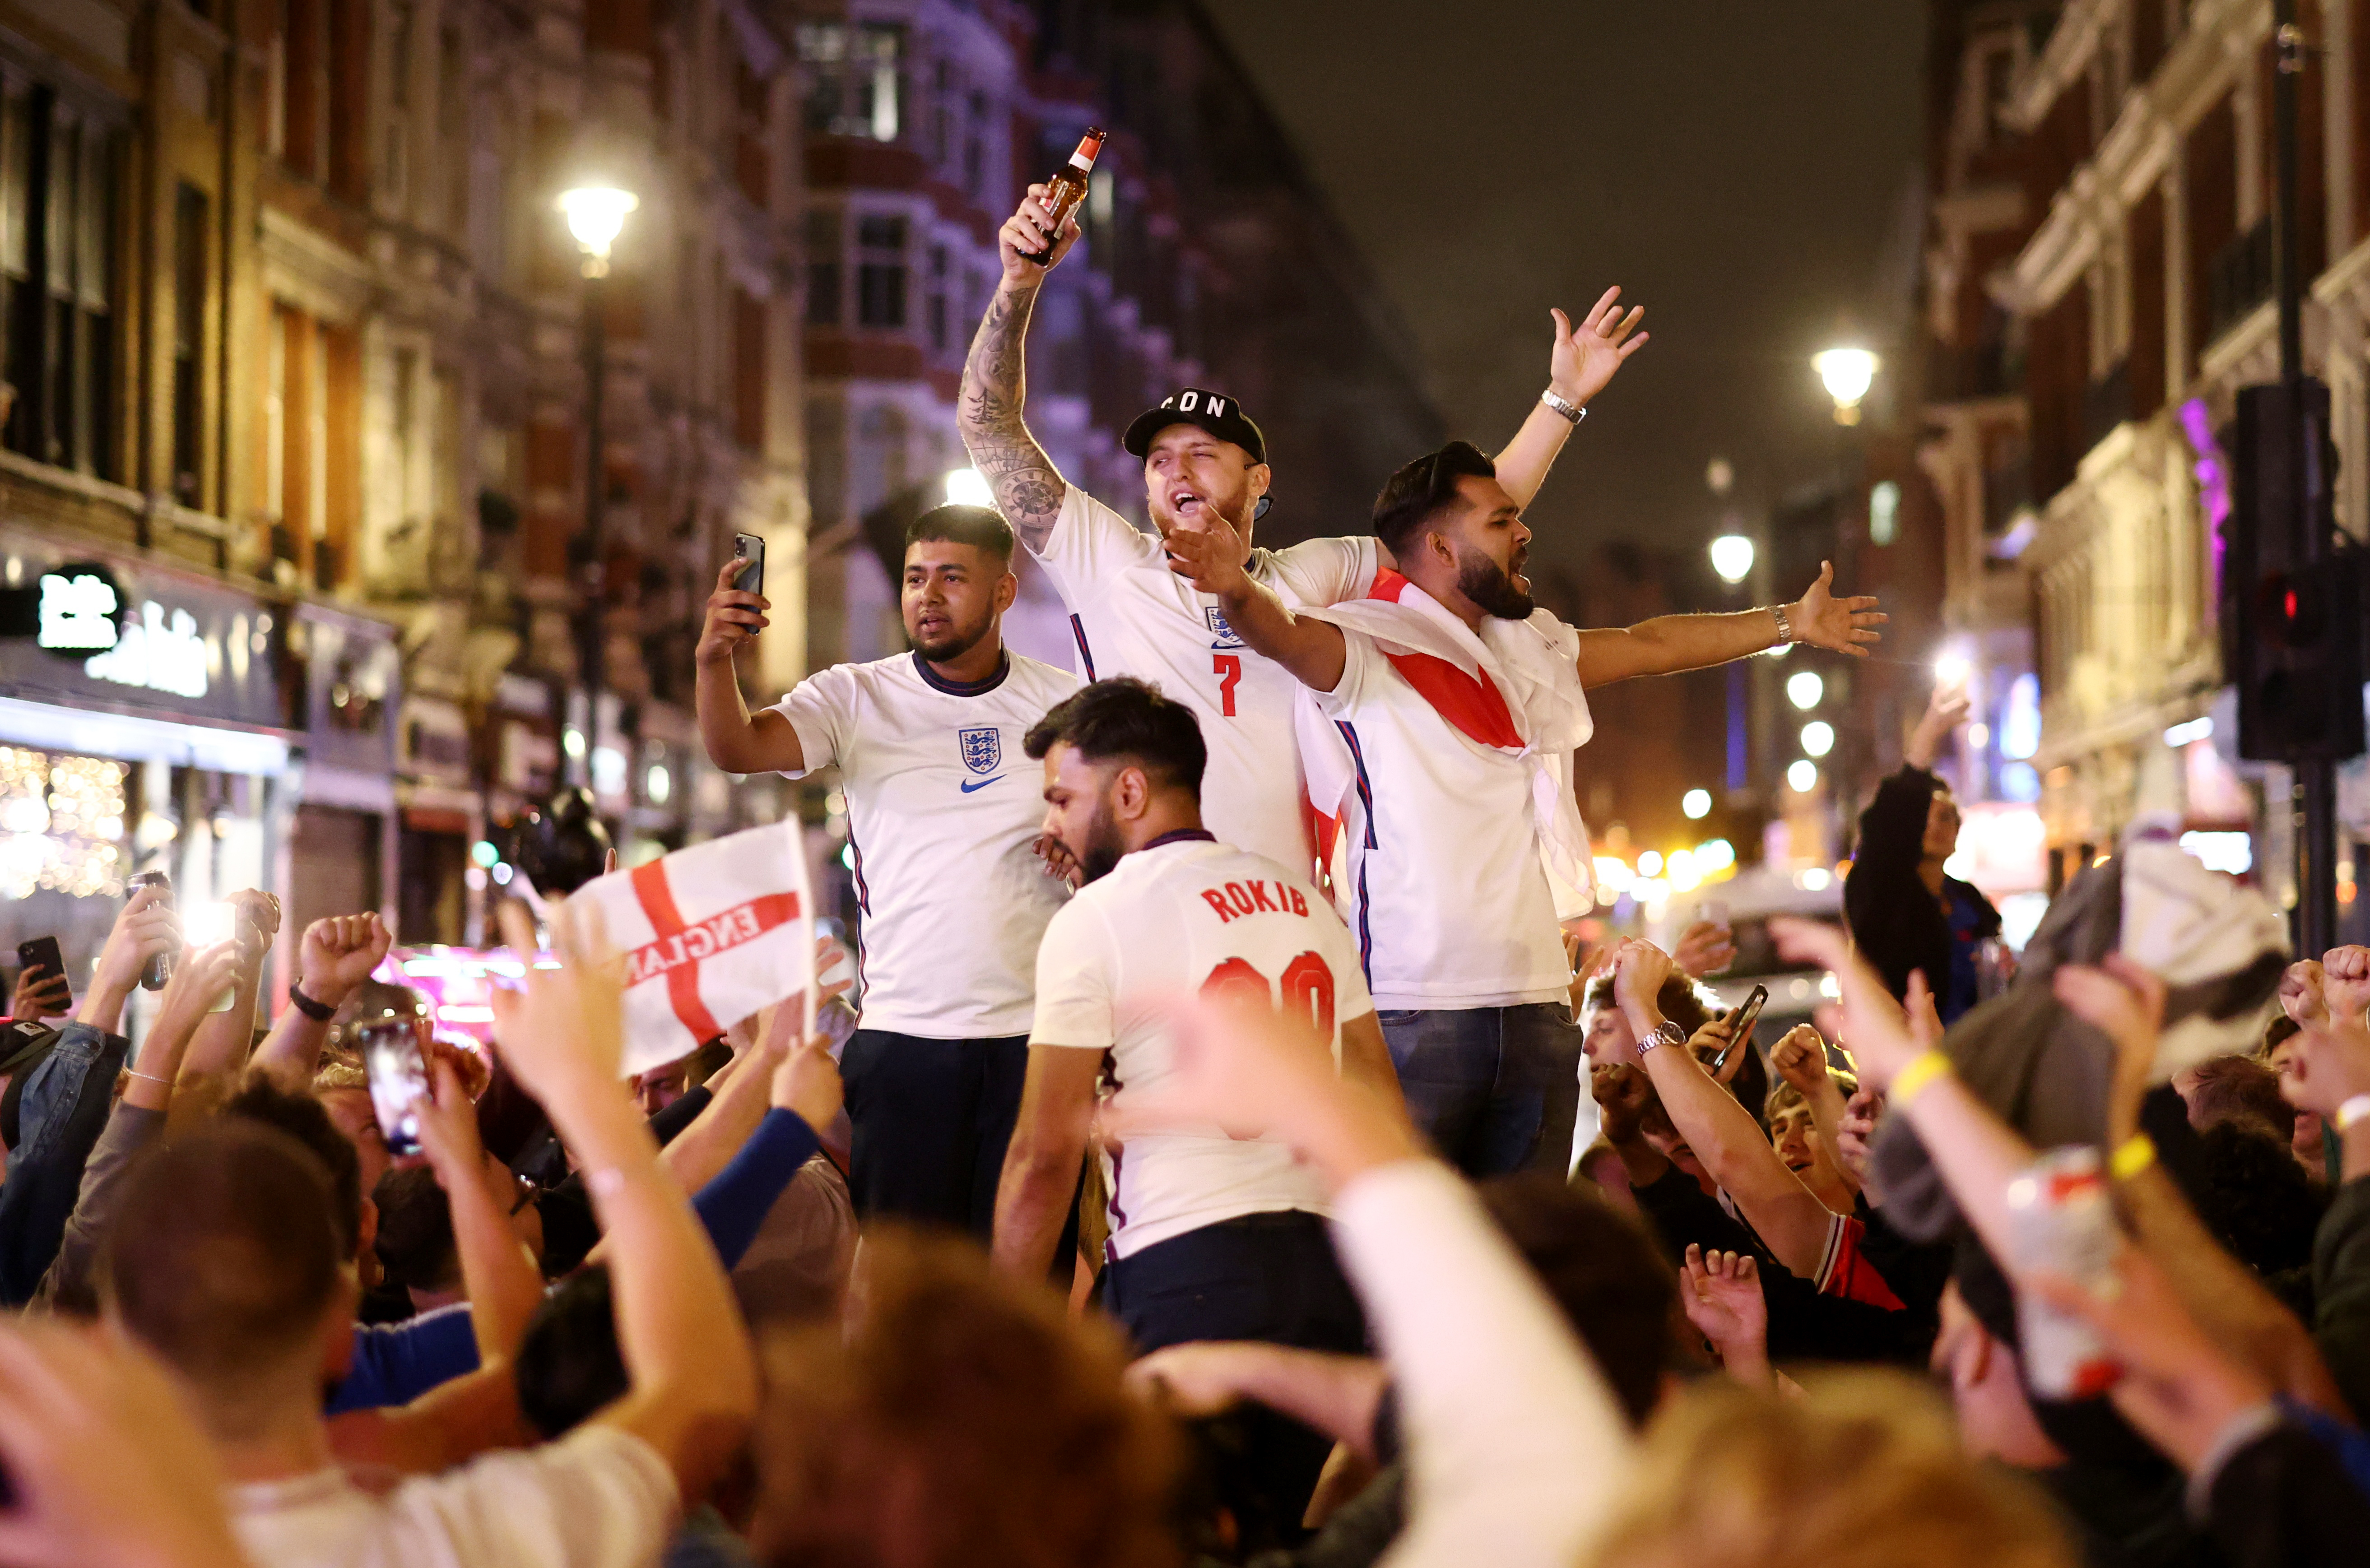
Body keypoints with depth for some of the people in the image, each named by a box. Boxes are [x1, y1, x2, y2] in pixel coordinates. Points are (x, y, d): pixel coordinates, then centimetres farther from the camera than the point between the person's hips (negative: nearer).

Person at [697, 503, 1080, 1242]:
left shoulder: (1066, 704, 7)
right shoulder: (856, 698, 4)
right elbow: (738, 748, -12)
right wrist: (714, 660, -32)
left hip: (1036, 1040, 1)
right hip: (904, 1035, -1)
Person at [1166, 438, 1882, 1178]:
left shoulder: (1528, 649, 20)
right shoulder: (1369, 643, -4)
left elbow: (1649, 645, 34)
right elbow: (1285, 636, -25)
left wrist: (1790, 622, 44)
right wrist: (1237, 590, -48)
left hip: (1534, 1006, 7)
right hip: (1411, 1008, -7)